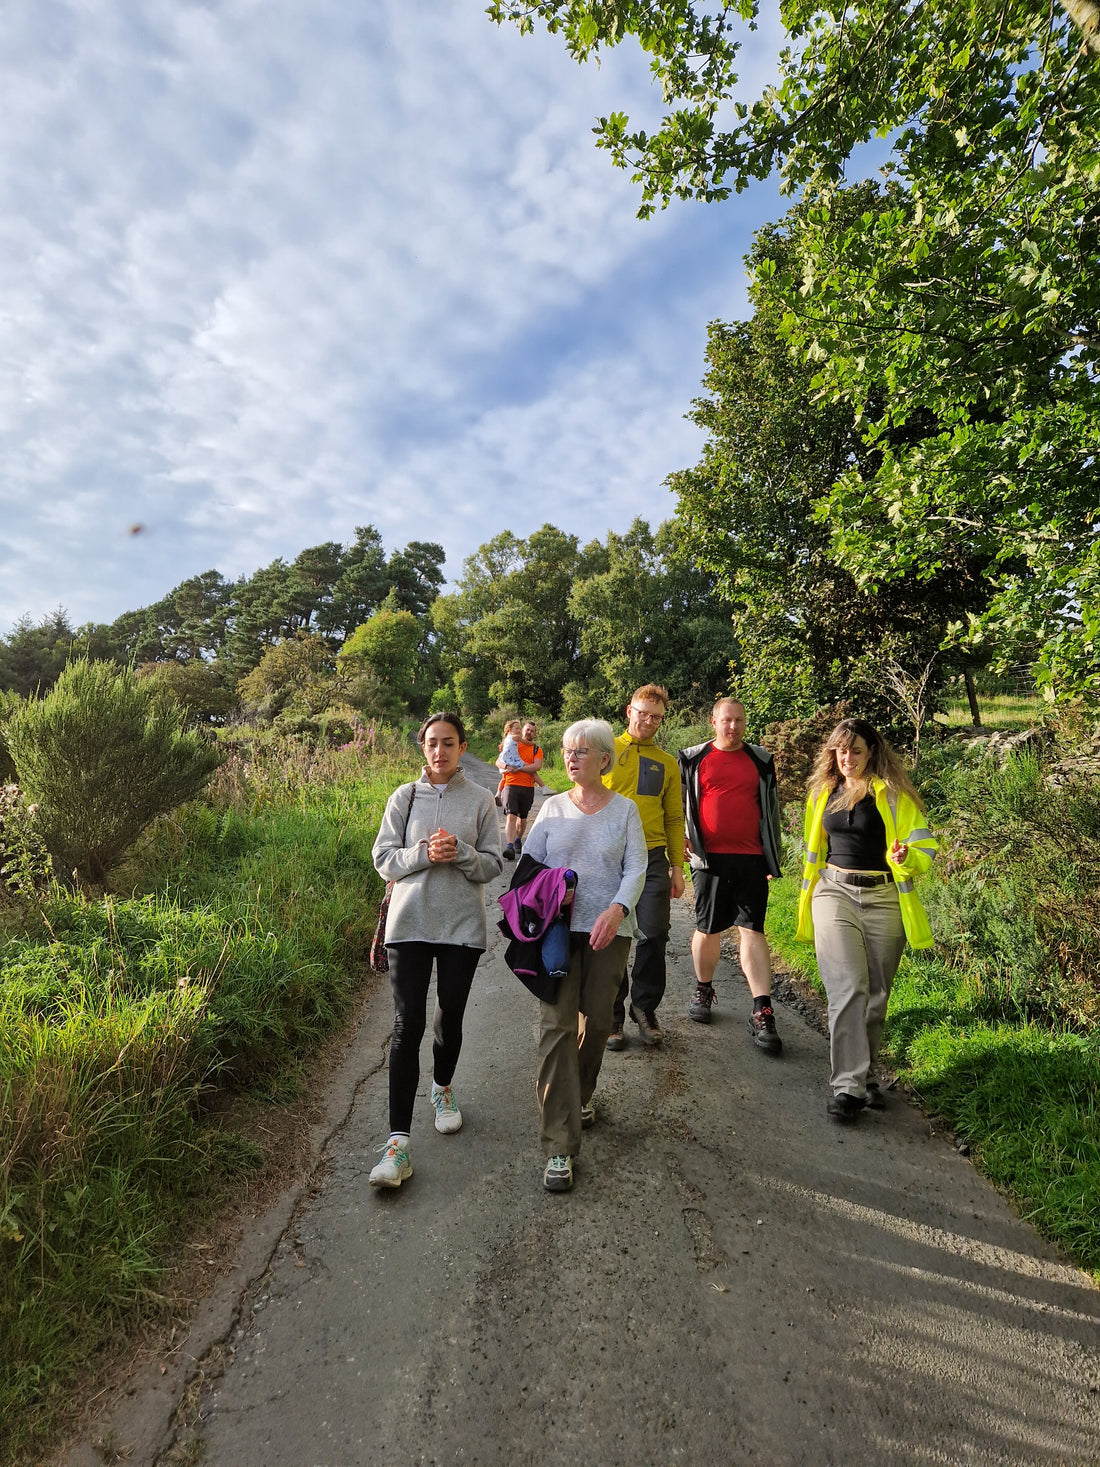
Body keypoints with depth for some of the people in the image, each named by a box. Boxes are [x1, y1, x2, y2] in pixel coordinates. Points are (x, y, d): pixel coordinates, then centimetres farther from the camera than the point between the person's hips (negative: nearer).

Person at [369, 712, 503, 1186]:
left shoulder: (480, 800, 2)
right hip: (410, 922, 0)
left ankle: (442, 1088, 43)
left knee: (450, 1018, 12)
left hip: (462, 925, 1)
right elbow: (383, 858, 1)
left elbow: (493, 865, 2)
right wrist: (424, 853, -16)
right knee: (407, 1023, -5)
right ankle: (398, 1141, 1)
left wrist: (461, 853, -17)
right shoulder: (404, 797, 3)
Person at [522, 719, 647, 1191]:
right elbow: (528, 862, 8)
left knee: (597, 1021, 10)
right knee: (557, 1024, -8)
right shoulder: (553, 808, 8)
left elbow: (636, 869, -2)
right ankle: (559, 1148, -4)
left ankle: (581, 1094, 41)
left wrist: (617, 910, -18)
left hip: (608, 930, 0)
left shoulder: (625, 810, 5)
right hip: (558, 928, 0)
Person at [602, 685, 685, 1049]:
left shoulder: (667, 763, 12)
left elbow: (674, 818, 15)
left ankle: (644, 1008, 22)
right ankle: (612, 1015, 19)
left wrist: (677, 867, 10)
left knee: (654, 936, 2)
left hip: (653, 858, 2)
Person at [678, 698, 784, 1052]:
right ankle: (703, 991, 32)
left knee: (752, 930, -1)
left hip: (751, 858, 1)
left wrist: (774, 857, 13)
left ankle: (762, 1014, 2)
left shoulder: (760, 760, 9)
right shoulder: (693, 759, 4)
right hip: (710, 857, -1)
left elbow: (771, 810, 15)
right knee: (708, 928, 9)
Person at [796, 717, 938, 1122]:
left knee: (875, 993, 8)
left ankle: (864, 1075, 27)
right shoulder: (822, 792, 11)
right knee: (847, 987, -12)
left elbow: (924, 845, -2)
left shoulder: (892, 792, -2)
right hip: (835, 893, 1)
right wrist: (810, 897, 25)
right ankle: (847, 1085, -9)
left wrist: (904, 857, -24)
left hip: (884, 899, -1)